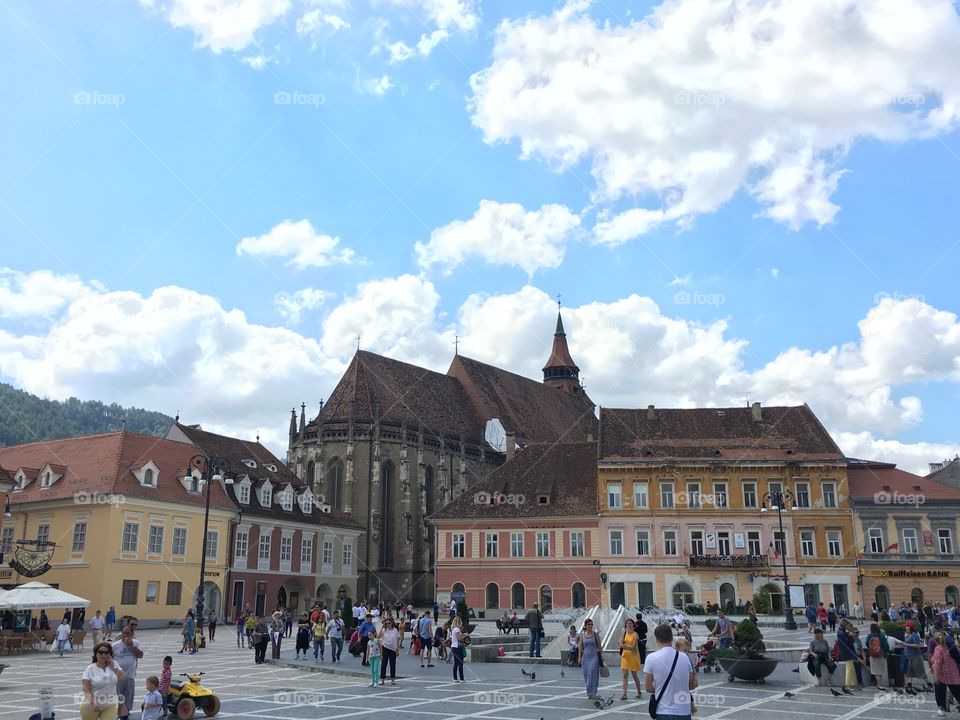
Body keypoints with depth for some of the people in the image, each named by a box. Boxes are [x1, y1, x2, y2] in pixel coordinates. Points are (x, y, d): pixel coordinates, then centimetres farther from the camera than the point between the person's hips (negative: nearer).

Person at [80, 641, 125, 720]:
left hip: (109, 706, 1)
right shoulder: (90, 669, -10)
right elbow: (87, 690, -16)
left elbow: (122, 679, -11)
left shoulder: (114, 665, 1)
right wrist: (93, 704, -26)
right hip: (90, 707, -1)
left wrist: (112, 666, -14)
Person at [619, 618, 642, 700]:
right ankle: (624, 694, 0)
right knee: (625, 675, 0)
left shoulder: (635, 634, -9)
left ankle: (639, 693, 23)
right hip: (625, 656, 4)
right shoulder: (624, 633, 4)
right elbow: (621, 645, -5)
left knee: (634, 675, 6)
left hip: (633, 656, -4)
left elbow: (633, 647, -16)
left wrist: (625, 645, -9)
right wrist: (629, 646, -13)